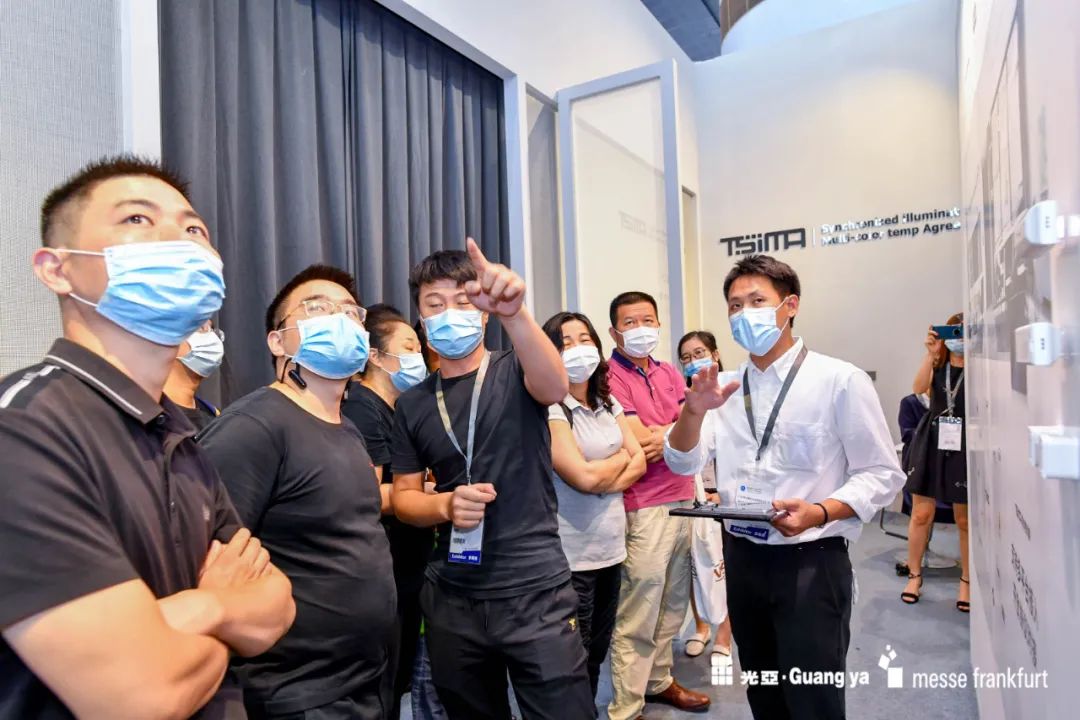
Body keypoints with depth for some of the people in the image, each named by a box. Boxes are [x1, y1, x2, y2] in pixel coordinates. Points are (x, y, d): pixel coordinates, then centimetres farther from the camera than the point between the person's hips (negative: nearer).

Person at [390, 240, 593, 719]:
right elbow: (403, 498, 8)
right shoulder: (412, 405, 5)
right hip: (452, 598, 4)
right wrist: (446, 505, -15)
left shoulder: (514, 372, -5)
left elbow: (555, 387, -29)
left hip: (535, 591, -3)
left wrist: (513, 312, -46)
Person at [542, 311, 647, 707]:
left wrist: (603, 481, -13)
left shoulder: (609, 404, 9)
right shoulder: (548, 409, -14)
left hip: (611, 547, 7)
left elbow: (639, 462, 5)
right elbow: (582, 477, -20)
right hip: (570, 554, -7)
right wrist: (621, 457, -2)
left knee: (597, 652, 19)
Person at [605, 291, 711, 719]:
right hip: (645, 508, -7)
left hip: (683, 499, 8)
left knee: (673, 604, 18)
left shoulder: (669, 373, 12)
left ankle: (659, 681, 36)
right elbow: (640, 446, -18)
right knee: (638, 615, -1)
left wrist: (664, 436, -16)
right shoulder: (610, 377, -11)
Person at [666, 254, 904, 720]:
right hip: (742, 558, 5)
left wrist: (819, 512, -25)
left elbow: (882, 474, -9)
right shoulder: (725, 388, 5)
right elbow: (683, 463, 2)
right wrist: (694, 410, -17)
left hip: (810, 562, -5)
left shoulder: (841, 380, -10)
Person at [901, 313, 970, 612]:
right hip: (931, 441, 2)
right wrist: (930, 353, -19)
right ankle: (914, 575, 18)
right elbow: (919, 388, -11)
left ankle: (967, 581, 20)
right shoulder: (937, 365, 8)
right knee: (921, 514, 4)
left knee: (966, 519, 4)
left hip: (965, 444, -1)